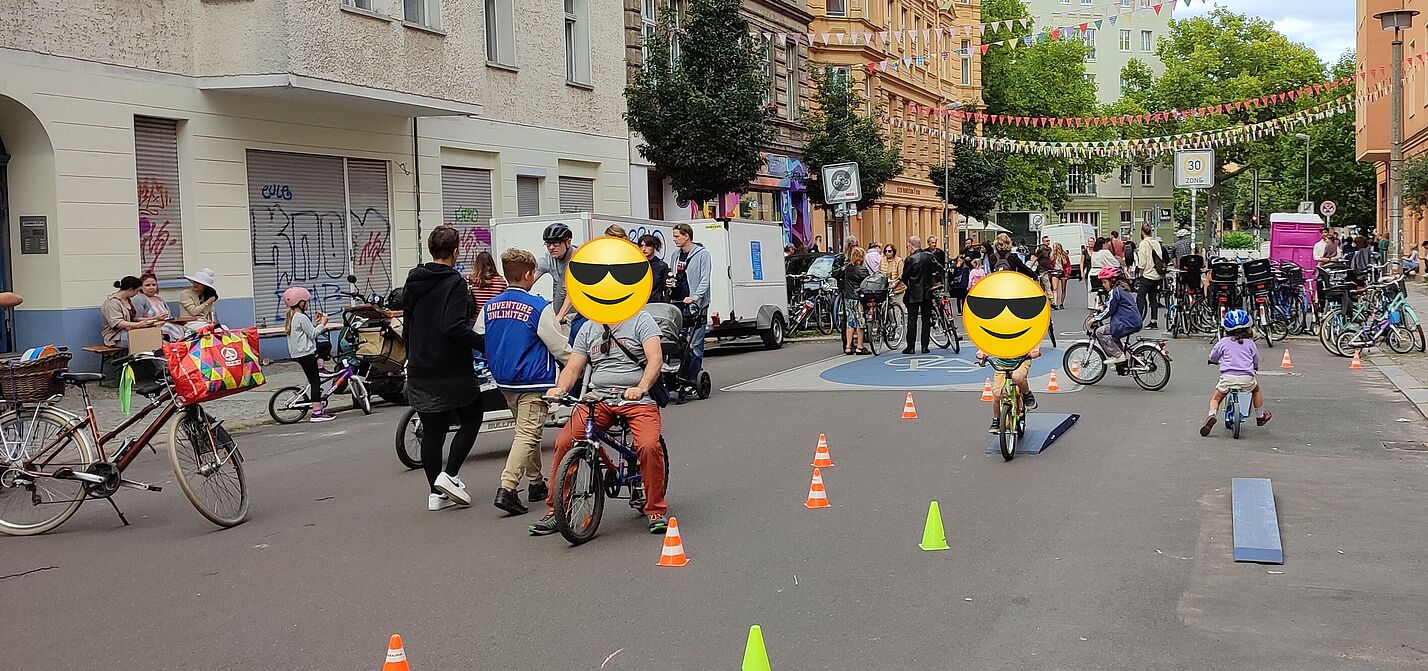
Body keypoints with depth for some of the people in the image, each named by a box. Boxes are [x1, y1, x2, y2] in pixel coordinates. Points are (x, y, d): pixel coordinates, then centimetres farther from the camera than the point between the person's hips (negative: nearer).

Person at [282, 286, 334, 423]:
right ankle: (317, 412, -9)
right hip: (305, 354, -9)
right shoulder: (302, 317, -15)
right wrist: (322, 323, -3)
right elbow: (313, 334, -15)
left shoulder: (292, 317, 14)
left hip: (296, 353, 9)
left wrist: (315, 322, 13)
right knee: (315, 381, -7)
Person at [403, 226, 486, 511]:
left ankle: (436, 492, 12)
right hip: (451, 370, -6)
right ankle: (449, 475, -1)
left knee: (431, 431, 10)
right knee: (471, 418, 12)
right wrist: (484, 342, -14)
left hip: (419, 370, 6)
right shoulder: (455, 283, -13)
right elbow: (454, 327, -24)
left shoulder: (413, 282, 10)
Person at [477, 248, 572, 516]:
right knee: (528, 434, -7)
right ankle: (507, 488, -19)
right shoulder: (539, 307, -14)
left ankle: (536, 483, 30)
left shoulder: (490, 307, 3)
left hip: (504, 381, 7)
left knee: (526, 430, 21)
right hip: (533, 382, -7)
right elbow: (559, 348, -9)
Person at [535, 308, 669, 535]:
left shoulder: (641, 321, 3)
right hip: (598, 398, 4)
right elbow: (572, 368, 13)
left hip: (637, 400, -4)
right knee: (564, 443, -17)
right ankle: (554, 511, -2)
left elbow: (655, 358, -11)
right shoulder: (588, 329, 18)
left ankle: (656, 510, -8)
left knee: (649, 446, -29)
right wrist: (560, 389, -9)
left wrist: (641, 388, -29)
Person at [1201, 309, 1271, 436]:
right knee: (1256, 390, 33)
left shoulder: (1223, 342, 7)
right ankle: (1260, 416, 40)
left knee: (1216, 398, 15)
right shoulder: (1250, 343, 10)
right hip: (1247, 378, 1)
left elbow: (1213, 357, 16)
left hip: (1228, 377, -1)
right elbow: (1256, 361, 18)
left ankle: (1212, 414, -14)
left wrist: (1219, 361, 39)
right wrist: (1254, 367, 41)